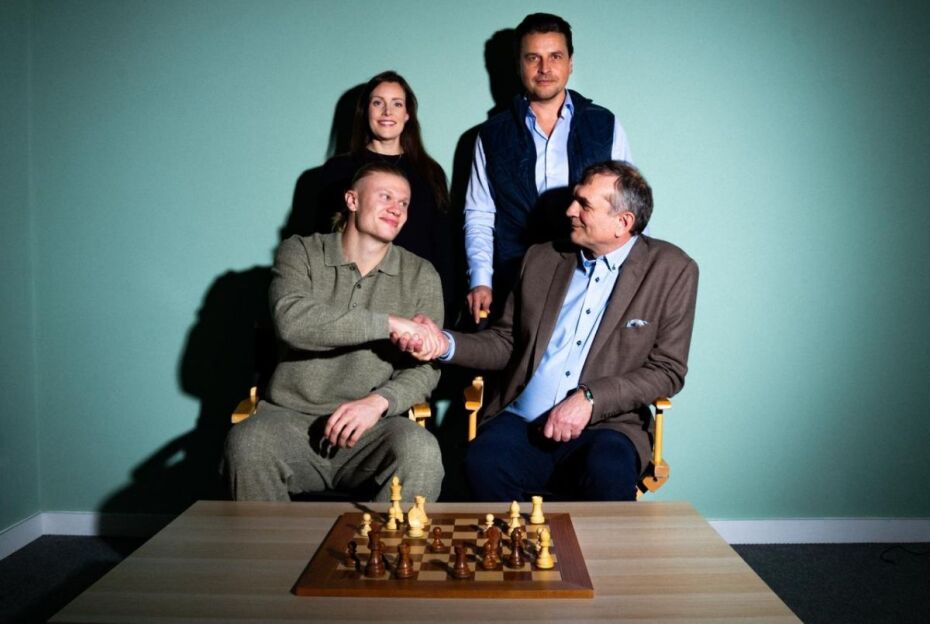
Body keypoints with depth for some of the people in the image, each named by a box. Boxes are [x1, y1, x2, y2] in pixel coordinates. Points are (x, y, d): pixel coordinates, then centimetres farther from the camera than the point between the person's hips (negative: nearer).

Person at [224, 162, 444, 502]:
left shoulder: (421, 276, 7)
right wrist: (389, 324, -18)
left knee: (421, 452, -31)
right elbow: (291, 320, -17)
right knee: (246, 444, -31)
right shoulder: (300, 253, 4)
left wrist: (379, 401, -19)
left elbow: (425, 367, 2)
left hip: (373, 427, 1)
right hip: (292, 419, 0)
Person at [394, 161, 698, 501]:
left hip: (603, 428, -2)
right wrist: (446, 343, -1)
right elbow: (505, 343, 18)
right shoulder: (541, 258, 15)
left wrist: (590, 399, -13)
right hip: (520, 422, 3)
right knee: (483, 462, -29)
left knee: (609, 473, -35)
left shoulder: (671, 270, 4)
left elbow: (668, 370, 0)